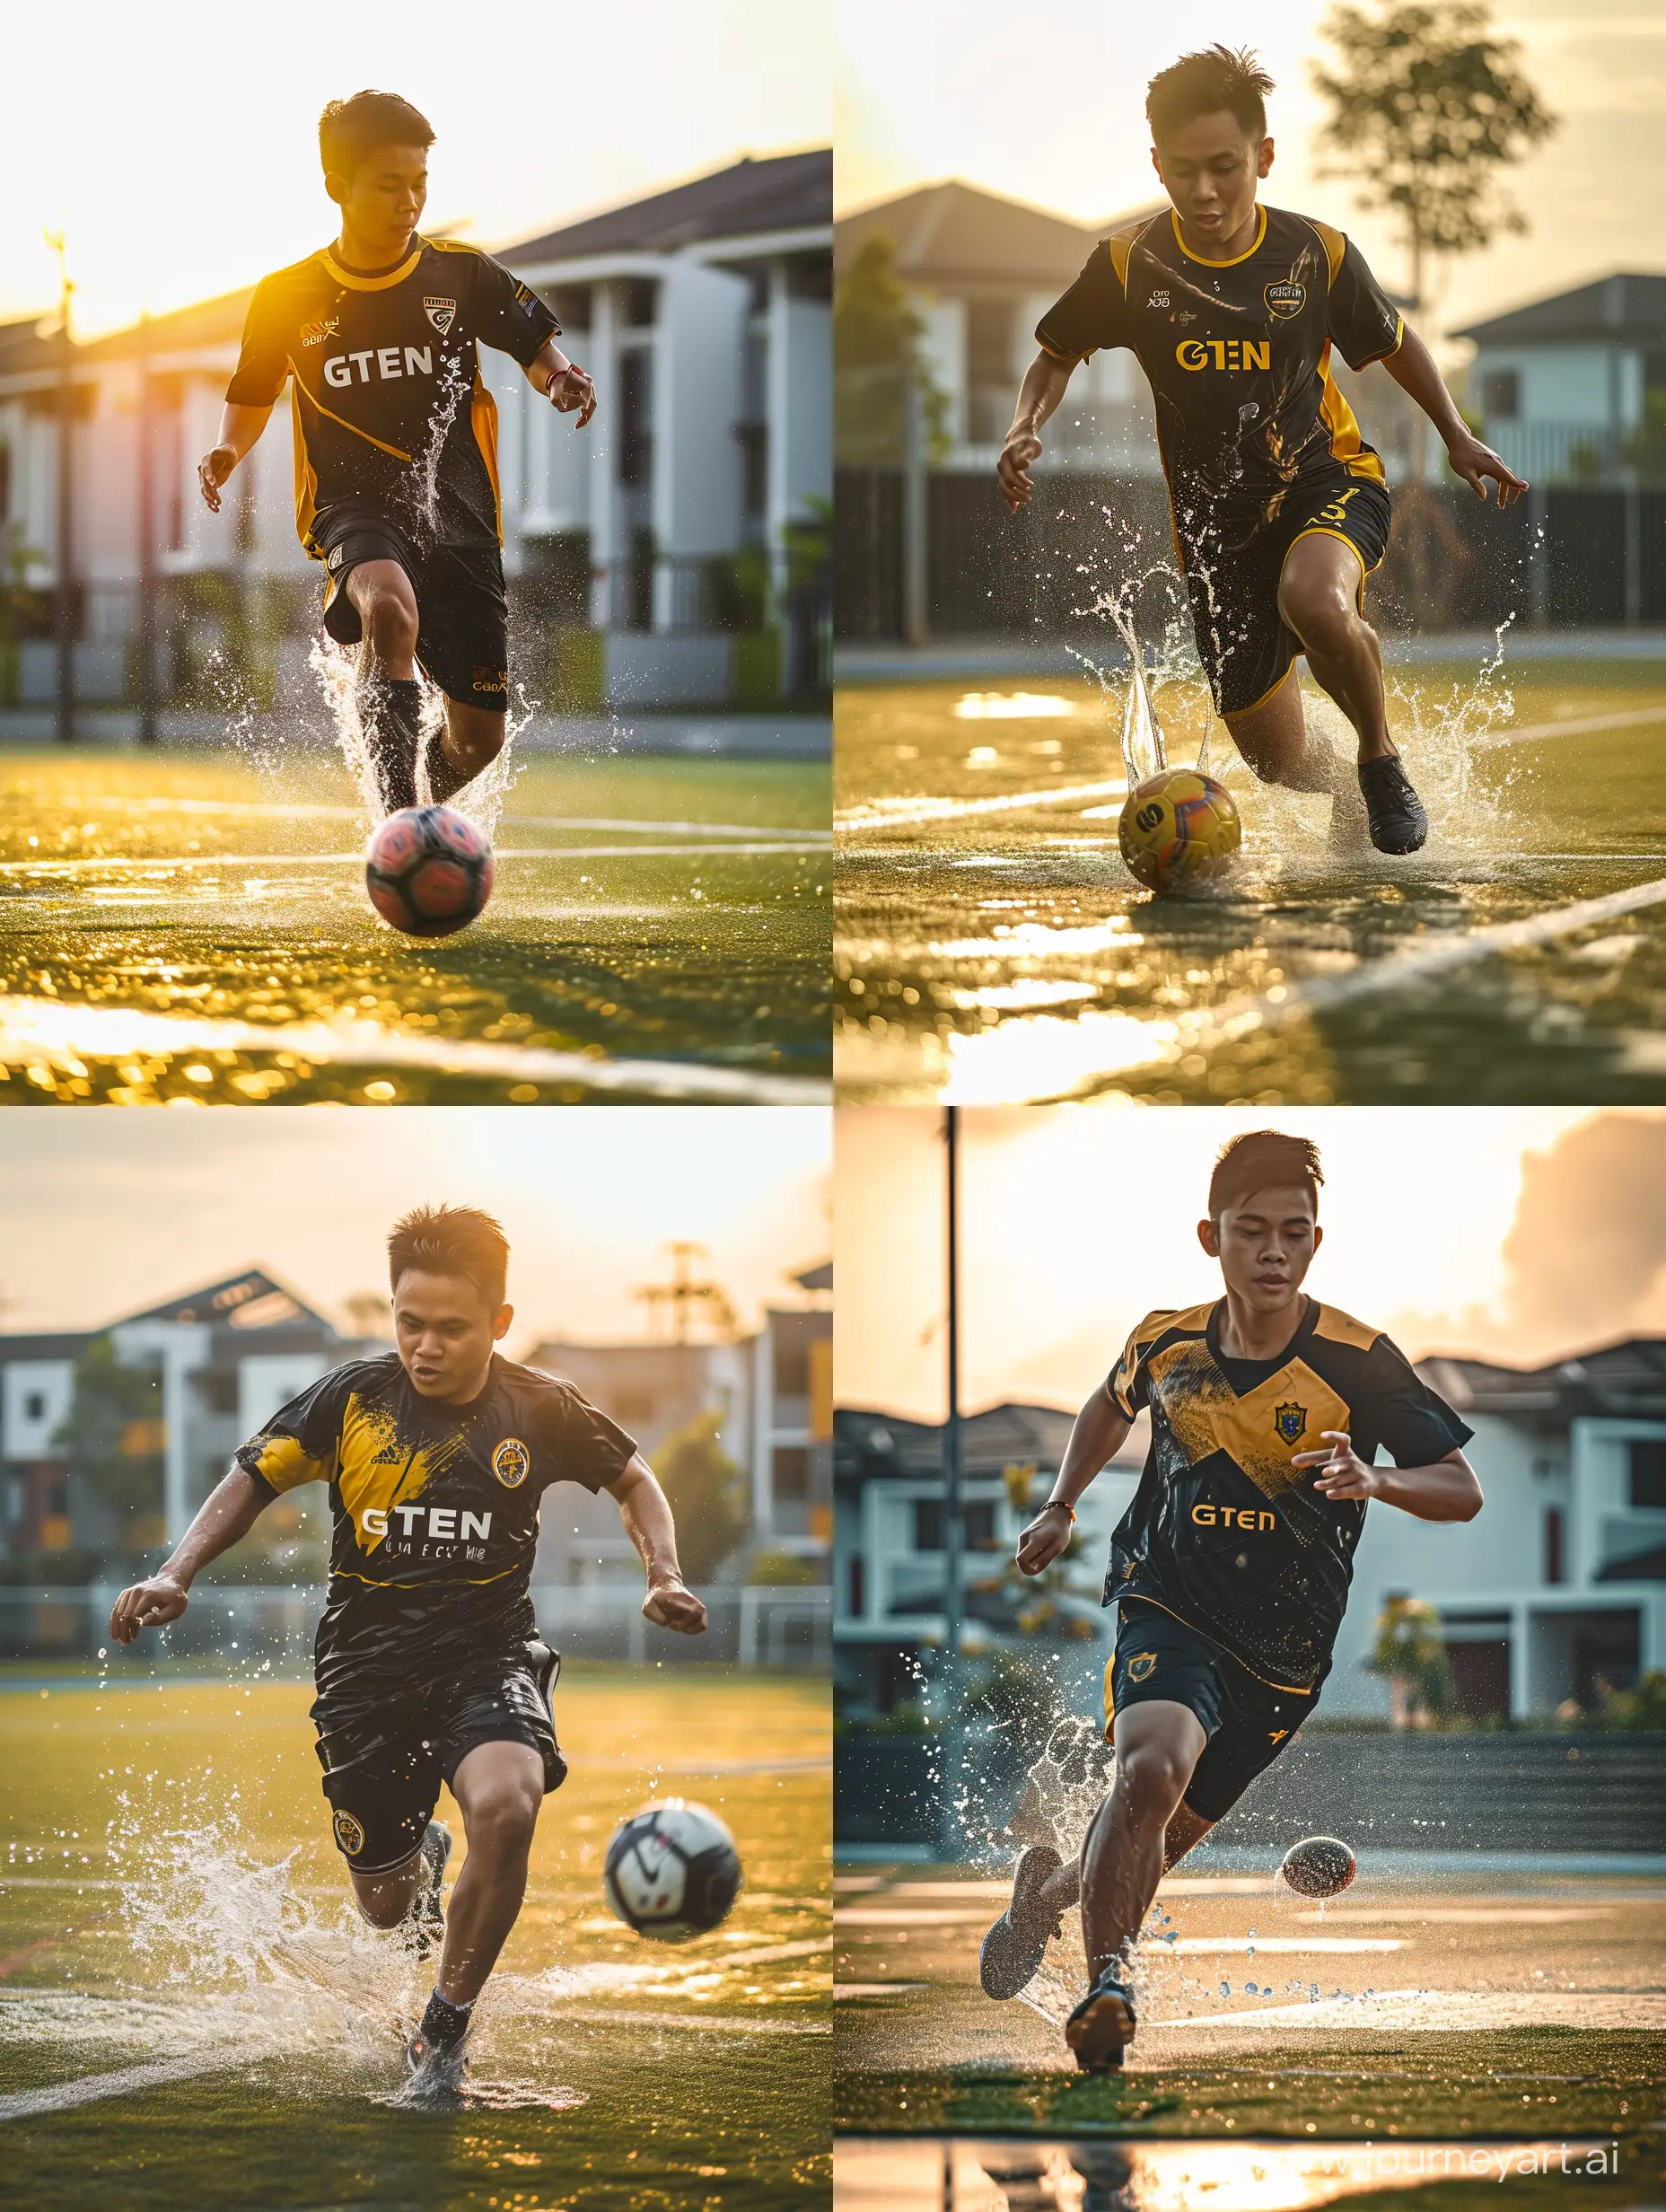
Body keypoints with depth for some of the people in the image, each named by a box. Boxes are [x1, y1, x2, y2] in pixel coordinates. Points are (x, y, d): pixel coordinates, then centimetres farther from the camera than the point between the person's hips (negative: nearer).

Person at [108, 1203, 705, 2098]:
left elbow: (633, 1480, 13)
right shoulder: (352, 1397, -8)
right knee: (385, 1908, 9)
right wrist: (176, 1573, -11)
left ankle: (443, 2032, -14)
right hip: (368, 1661, 1)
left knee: (505, 1806, -34)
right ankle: (421, 1856, 52)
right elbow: (251, 1481, 2)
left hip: (489, 1650, -1)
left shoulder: (539, 1410, -6)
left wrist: (665, 1577, -2)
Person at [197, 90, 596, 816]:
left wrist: (562, 377, -11)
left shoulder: (463, 275, 3)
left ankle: (427, 798, 38)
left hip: (456, 512, 2)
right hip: (351, 506, -2)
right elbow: (253, 398, 17)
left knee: (479, 736, 2)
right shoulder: (287, 298, 3)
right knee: (391, 609, -38)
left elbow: (537, 348, 12)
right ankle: (399, 823, -41)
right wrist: (228, 452, -4)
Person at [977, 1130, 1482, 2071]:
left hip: (1286, 1655, 1)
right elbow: (1112, 1405, 21)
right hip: (1172, 1608, -1)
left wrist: (1376, 1479, -29)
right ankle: (1108, 1978, -16)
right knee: (1153, 1770, -31)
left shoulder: (1358, 1361, -13)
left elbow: (1464, 1490, -11)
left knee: (1161, 1845, 12)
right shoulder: (1167, 1343, -4)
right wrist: (1060, 1508, 16)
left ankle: (1050, 1887, 45)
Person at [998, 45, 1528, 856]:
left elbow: (1393, 341, 9)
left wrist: (1457, 437, 3)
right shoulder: (1129, 264, -10)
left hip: (1328, 474, -2)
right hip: (1215, 517, 2)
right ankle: (1352, 798, 44)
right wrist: (1025, 429, -12)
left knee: (1314, 601, -40)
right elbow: (1058, 354, 7)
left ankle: (1380, 757, -12)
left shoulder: (1317, 254, -10)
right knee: (1277, 761, 6)